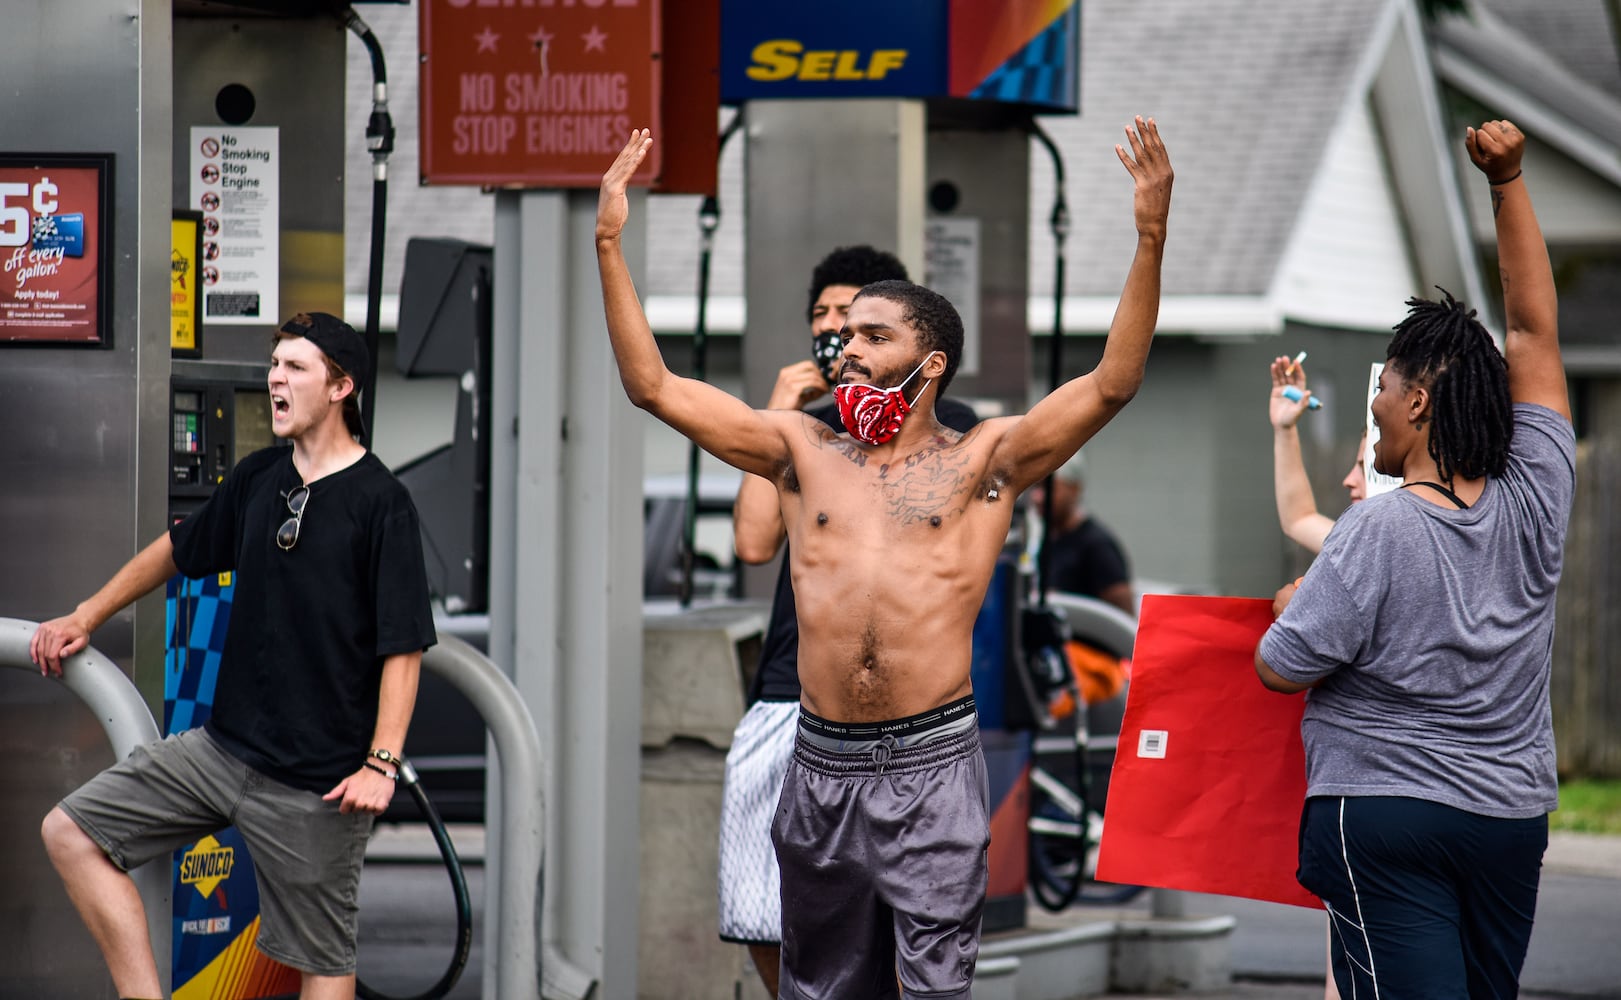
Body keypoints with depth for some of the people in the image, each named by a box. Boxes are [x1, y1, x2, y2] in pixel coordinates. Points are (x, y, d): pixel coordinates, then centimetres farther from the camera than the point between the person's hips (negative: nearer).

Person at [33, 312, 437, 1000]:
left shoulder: (380, 503, -10)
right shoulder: (259, 478, 10)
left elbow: (403, 646, -14)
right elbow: (178, 549, 27)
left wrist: (381, 763, -22)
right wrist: (87, 616, 26)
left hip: (318, 779, -7)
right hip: (225, 748, 7)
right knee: (71, 832, -1)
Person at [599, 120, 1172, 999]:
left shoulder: (980, 461, 5)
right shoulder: (804, 452, 13)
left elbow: (1112, 384, -5)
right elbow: (653, 387, 12)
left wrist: (1151, 240, -14)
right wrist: (610, 244, 8)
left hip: (931, 762, -3)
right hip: (821, 762, 4)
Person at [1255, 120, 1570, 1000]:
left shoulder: (1377, 531, -16)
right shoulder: (1533, 504, -1)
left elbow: (1283, 668, -10)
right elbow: (1535, 332, 7)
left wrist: (1290, 607, 13)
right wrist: (1508, 184, 8)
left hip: (1387, 815, -5)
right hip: (1513, 814, 5)